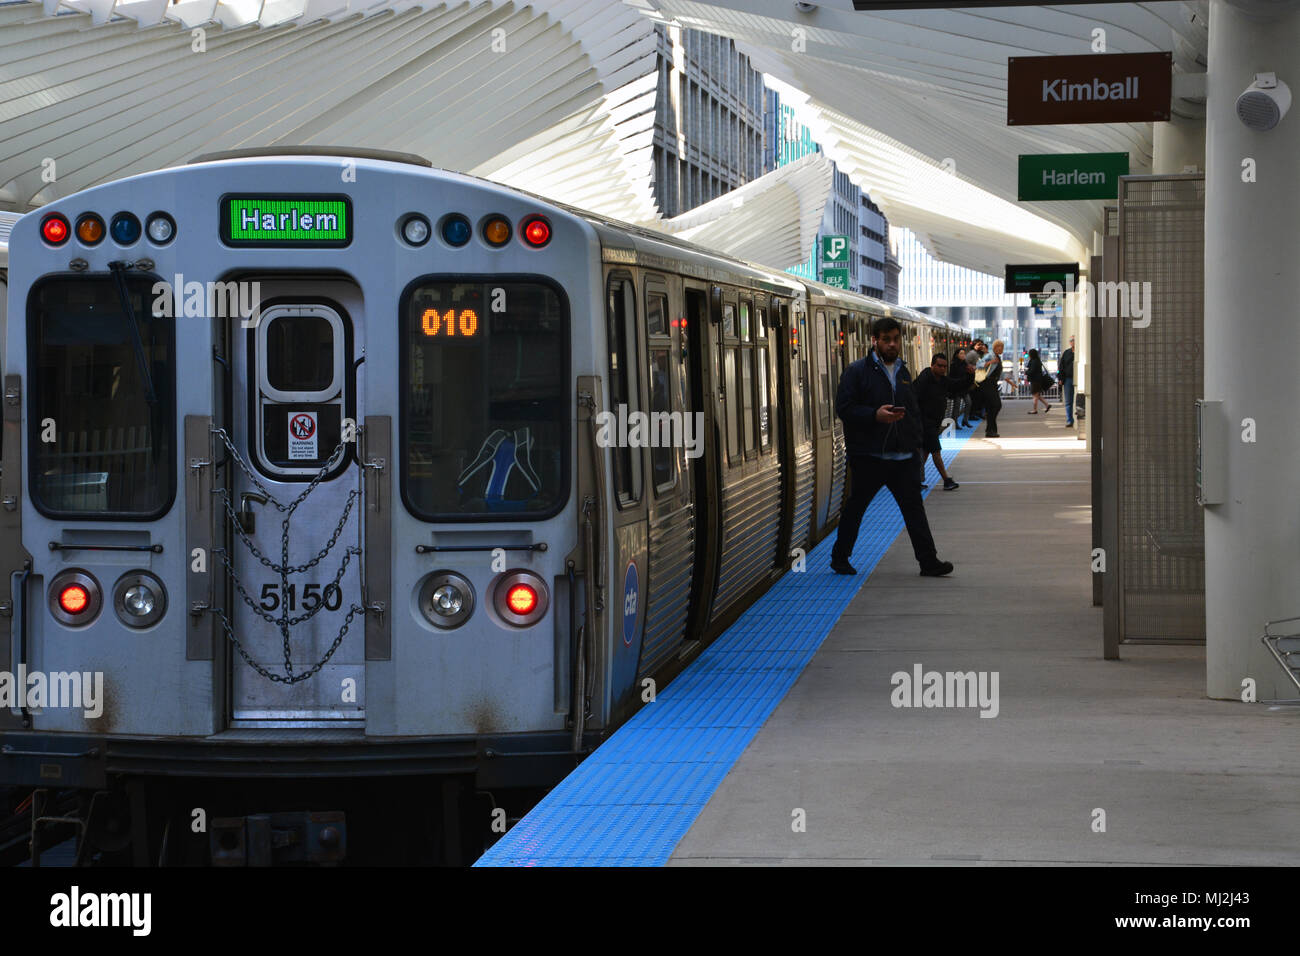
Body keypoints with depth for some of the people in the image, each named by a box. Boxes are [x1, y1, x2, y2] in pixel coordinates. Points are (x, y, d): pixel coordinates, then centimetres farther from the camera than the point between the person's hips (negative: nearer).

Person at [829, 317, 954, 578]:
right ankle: (839, 558, 20)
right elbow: (843, 407, -11)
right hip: (868, 456, -5)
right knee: (856, 507, 6)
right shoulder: (857, 371, -5)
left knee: (913, 506, 0)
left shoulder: (903, 372, 15)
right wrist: (875, 415, -22)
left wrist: (916, 444, 14)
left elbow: (914, 411, 23)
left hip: (902, 457, 5)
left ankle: (929, 561, -1)